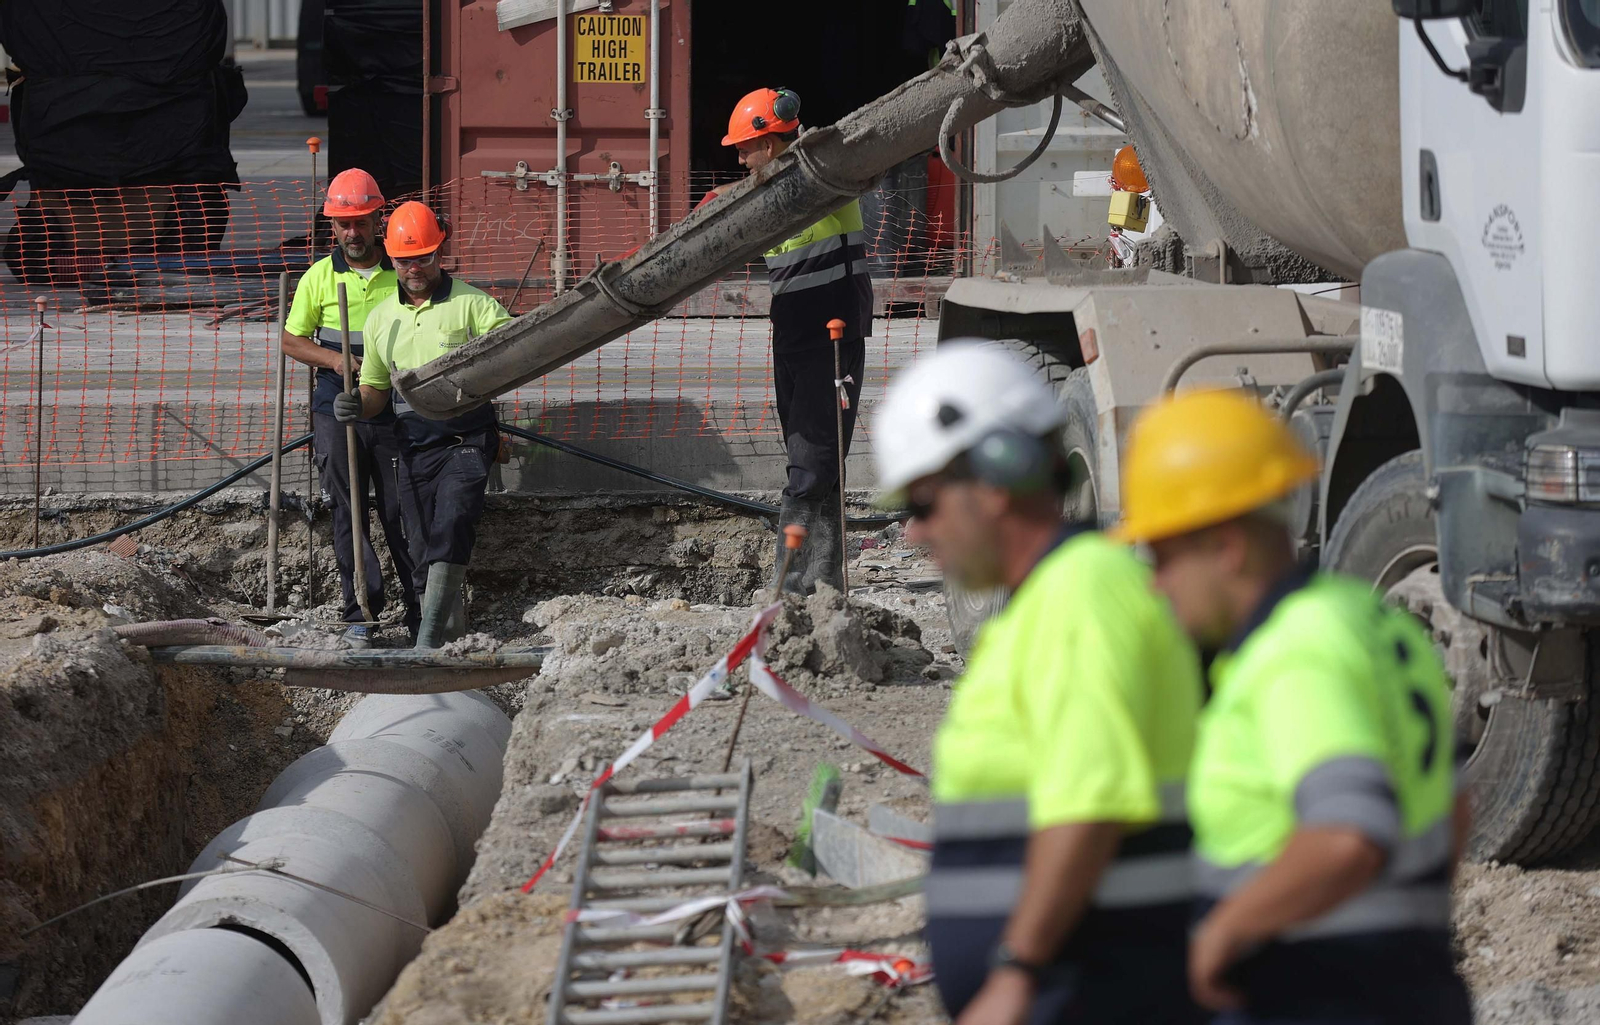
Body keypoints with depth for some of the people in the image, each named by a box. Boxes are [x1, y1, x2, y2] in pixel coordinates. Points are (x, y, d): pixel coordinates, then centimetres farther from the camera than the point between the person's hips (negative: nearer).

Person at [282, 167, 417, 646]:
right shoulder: (320, 276, 4)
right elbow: (291, 340, 9)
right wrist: (334, 359, -9)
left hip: (393, 413, -1)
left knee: (401, 511, 2)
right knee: (349, 513, 2)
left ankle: (421, 611, 11)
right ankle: (361, 614, 6)